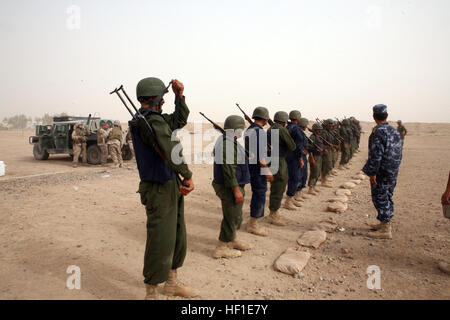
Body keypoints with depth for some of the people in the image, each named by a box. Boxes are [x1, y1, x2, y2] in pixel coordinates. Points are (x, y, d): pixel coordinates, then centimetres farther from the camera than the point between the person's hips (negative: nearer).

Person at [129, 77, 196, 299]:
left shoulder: (155, 118, 11)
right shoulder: (152, 121, -20)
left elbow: (180, 120, 24)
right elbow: (171, 151, -30)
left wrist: (180, 96, 11)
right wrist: (188, 176, -18)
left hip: (172, 189, 10)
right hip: (159, 192, -10)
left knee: (177, 238, 20)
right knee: (160, 245, 2)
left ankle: (171, 283, 37)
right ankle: (151, 293, 20)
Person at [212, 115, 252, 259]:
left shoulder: (225, 140, 12)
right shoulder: (227, 143, -22)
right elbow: (228, 168, -27)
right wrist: (236, 190, -25)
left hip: (231, 186, 11)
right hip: (230, 187, -11)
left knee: (235, 215, 22)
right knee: (232, 217, 0)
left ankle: (232, 240, 37)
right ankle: (222, 248, 11)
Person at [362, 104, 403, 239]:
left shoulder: (378, 132, -18)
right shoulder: (395, 131, 10)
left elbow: (376, 155, -23)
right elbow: (399, 153, 15)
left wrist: (372, 173, -19)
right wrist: (394, 168, 22)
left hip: (382, 173, -9)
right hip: (393, 172, 9)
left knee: (380, 199, -1)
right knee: (387, 197, 18)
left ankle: (385, 230, 3)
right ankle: (386, 223, 31)